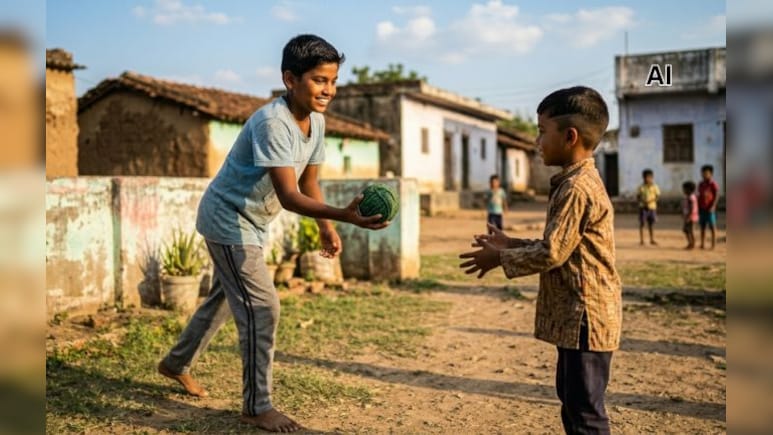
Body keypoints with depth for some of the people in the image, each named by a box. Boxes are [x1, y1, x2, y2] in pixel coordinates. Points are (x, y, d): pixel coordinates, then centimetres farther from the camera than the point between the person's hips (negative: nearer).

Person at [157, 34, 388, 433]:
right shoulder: (272, 122, -31)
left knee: (226, 299, 22)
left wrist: (326, 228, -5)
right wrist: (344, 215, -50)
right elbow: (288, 196, -37)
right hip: (227, 220, -9)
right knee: (262, 309, -9)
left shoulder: (315, 121, -3)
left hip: (250, 223, 9)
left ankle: (177, 364, 43)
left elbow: (308, 181, 6)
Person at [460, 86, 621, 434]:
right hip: (574, 316, 11)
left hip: (585, 317, -11)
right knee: (571, 397, 21)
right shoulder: (576, 182, 13)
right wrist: (512, 245, 11)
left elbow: (551, 253, -22)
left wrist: (500, 258, -9)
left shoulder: (577, 188, -20)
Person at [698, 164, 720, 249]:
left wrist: (713, 206, -18)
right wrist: (698, 207, 13)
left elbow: (717, 196, -10)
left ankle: (713, 245, -1)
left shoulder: (713, 184, -6)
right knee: (702, 227, 7)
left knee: (712, 227, -3)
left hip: (710, 209, -7)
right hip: (702, 209, 7)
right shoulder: (701, 184, 14)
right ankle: (702, 244, 11)